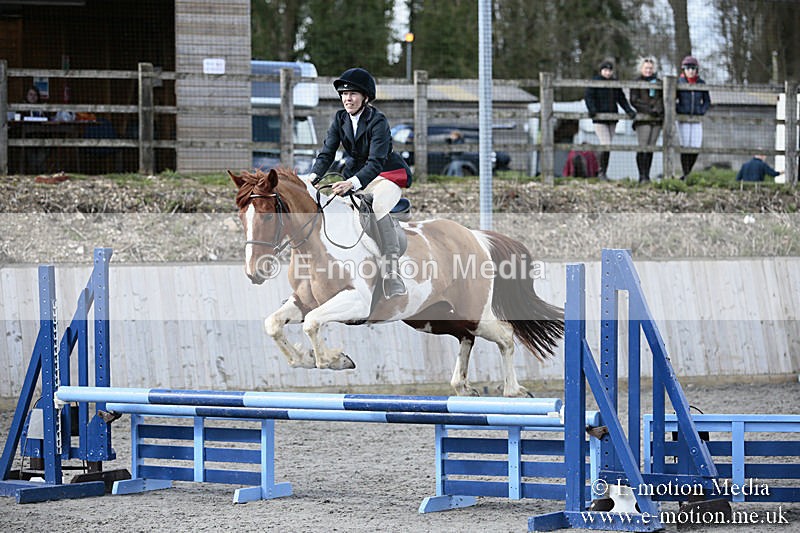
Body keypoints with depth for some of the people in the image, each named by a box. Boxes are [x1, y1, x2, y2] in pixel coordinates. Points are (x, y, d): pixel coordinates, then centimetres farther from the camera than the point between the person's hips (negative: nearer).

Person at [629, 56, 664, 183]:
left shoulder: (658, 82, 17)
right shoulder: (637, 83, 4)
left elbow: (663, 99, 19)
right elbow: (634, 100, -5)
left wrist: (658, 110, -1)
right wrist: (648, 109, -14)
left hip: (656, 119, 4)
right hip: (642, 118, -4)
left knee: (651, 148, 4)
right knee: (642, 147, -11)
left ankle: (647, 175, 8)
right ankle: (642, 175, -9)